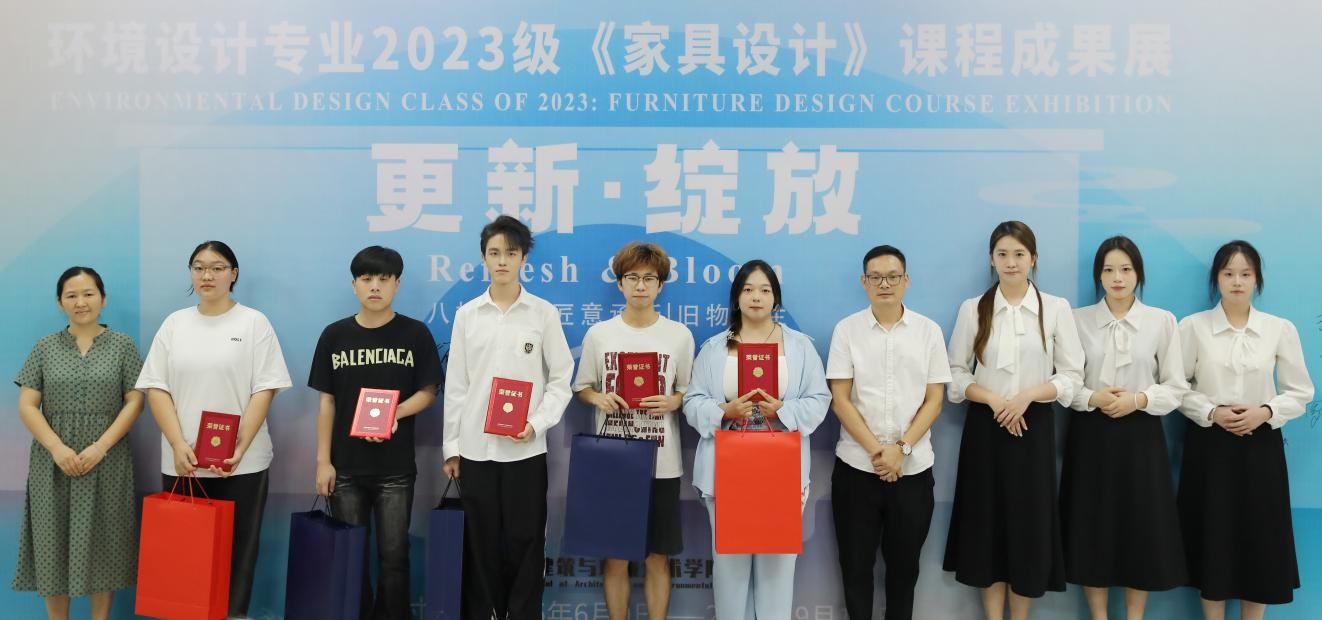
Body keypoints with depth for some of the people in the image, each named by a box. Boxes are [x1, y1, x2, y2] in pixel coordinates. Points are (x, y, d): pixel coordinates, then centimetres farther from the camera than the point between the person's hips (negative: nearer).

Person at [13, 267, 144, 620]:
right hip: (53, 464, 1)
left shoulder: (122, 345, 3)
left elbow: (135, 402, -2)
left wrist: (100, 448, -13)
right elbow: (27, 406, 1)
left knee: (102, 543, 3)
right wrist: (58, 449, -13)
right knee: (54, 543, 4)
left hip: (106, 462, -1)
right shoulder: (45, 348, 6)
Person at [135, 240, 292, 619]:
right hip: (182, 462, 3)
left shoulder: (254, 322, 1)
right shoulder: (174, 324, 9)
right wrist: (178, 445, -9)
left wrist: (239, 448, -15)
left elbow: (264, 390, -5)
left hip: (241, 463, -2)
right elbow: (156, 388, 4)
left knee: (236, 549, 1)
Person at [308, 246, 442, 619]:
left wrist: (395, 413, -18)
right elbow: (327, 402, 5)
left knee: (393, 555, 4)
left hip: (395, 467, -1)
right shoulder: (334, 335, 3)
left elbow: (428, 392, 1)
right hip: (346, 466, 2)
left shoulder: (415, 334, -1)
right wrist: (323, 461, 0)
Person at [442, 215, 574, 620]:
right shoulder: (467, 314, 6)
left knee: (524, 542, 3)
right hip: (476, 447, 2)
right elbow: (455, 385, 7)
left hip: (526, 448, -1)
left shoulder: (544, 313, 1)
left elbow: (561, 379, 1)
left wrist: (538, 423, -12)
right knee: (480, 543, 7)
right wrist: (451, 446, 6)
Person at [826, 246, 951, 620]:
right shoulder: (847, 330, -1)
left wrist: (901, 448, -11)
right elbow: (840, 400, -4)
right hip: (856, 466, -1)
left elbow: (934, 400, 0)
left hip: (913, 468, 1)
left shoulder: (929, 331, 2)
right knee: (856, 562, 7)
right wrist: (875, 450, -12)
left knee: (904, 562, 12)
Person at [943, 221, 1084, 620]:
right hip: (985, 427, 1)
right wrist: (992, 399, -13)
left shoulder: (1056, 308, 0)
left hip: (1034, 427, 0)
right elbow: (956, 373, 2)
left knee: (1029, 524, 4)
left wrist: (1028, 396, -15)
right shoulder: (972, 309, 2)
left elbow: (1072, 374, -1)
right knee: (987, 523, 4)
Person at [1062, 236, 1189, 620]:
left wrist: (1137, 400, -15)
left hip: (1141, 435, 0)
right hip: (1090, 435, 0)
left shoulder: (1162, 321, 1)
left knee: (1141, 528, 4)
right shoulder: (1078, 319, 1)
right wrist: (1093, 398, -17)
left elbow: (1177, 387, 0)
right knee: (1093, 528, 5)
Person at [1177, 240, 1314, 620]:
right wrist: (1212, 412, -15)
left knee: (1260, 541, 5)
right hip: (1209, 445, -1)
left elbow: (1300, 393, 3)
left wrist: (1265, 412, -13)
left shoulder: (1281, 329, 1)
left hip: (1261, 445, 1)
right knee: (1212, 540, 5)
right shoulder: (1193, 326, -3)